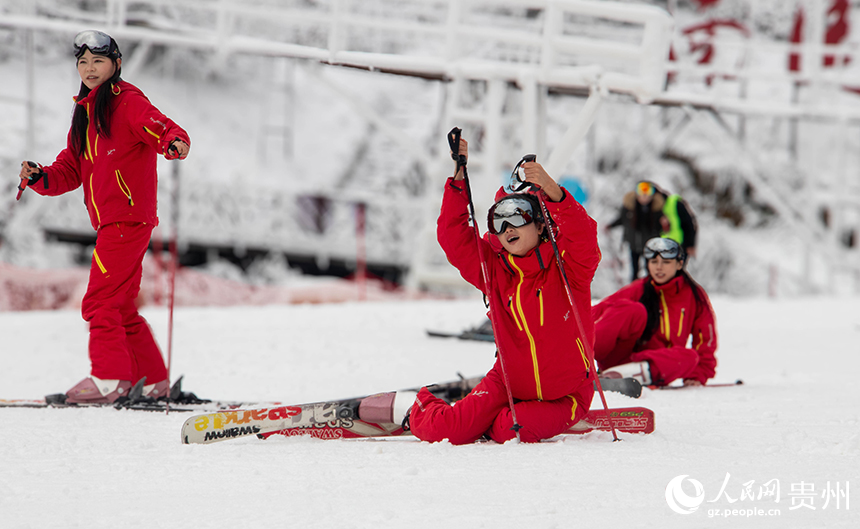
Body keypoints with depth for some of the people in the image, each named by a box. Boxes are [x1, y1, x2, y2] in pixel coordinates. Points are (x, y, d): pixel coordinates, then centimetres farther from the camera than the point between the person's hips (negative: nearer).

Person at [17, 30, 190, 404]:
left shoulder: (127, 102, -6)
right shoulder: (84, 113, 20)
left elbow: (161, 128, -20)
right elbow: (71, 170, 19)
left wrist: (175, 143, -42)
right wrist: (42, 179, 0)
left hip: (127, 216, -9)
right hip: (111, 222, 9)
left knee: (100, 300, -11)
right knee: (120, 306, 13)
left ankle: (109, 378, -7)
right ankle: (154, 381, 18)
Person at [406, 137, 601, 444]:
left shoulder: (566, 265, -9)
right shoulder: (494, 270, 1)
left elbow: (583, 237, -29)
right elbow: (453, 238, -5)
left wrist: (551, 191, -44)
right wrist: (459, 181, -16)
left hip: (564, 393, -3)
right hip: (510, 384, 3)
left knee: (509, 432, -28)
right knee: (445, 432, -10)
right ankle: (424, 408, 26)